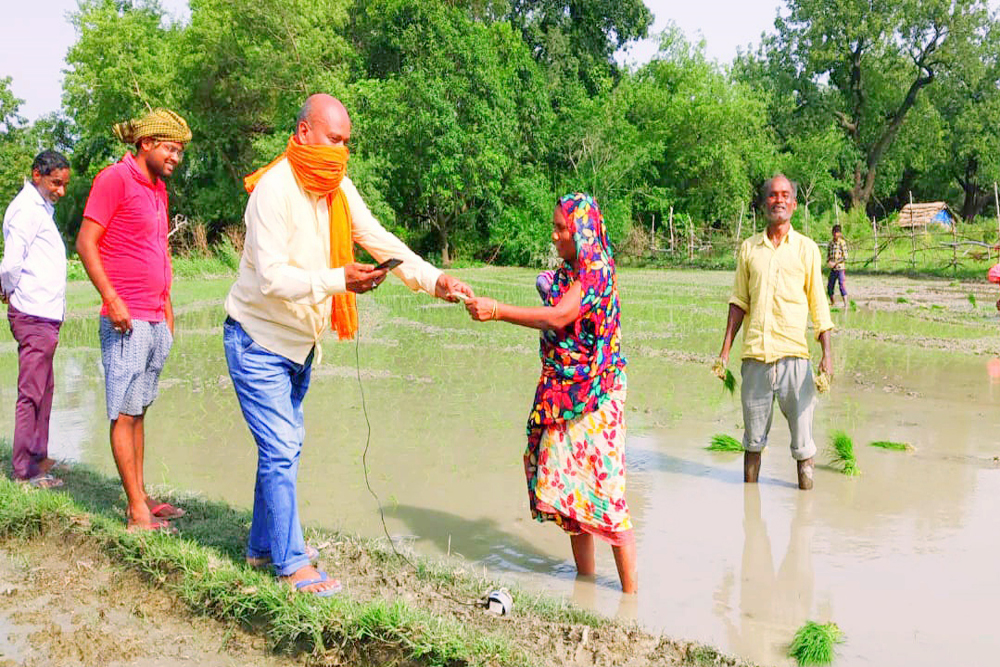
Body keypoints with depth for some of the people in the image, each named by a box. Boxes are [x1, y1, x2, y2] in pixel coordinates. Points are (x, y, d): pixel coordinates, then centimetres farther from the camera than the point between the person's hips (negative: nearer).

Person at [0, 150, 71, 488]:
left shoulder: (42, 209, 19)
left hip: (46, 316, 10)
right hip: (34, 316, -10)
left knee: (44, 389, 16)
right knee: (31, 392, -5)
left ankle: (37, 457, 27)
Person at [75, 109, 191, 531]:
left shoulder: (158, 188, 18)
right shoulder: (115, 179, -7)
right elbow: (86, 243, -12)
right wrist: (112, 300, -18)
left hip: (155, 322, 8)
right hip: (127, 321, -8)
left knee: (139, 411, 12)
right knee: (124, 413, -4)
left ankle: (142, 498, 18)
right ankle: (136, 511, -2)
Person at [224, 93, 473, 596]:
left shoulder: (339, 188, 1)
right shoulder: (275, 189, -23)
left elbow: (379, 241, -2)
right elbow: (271, 277, -29)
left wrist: (434, 280, -14)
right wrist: (339, 281, -40)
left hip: (299, 342, 8)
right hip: (258, 341, -8)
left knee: (285, 444, 15)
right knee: (280, 450, -7)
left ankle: (263, 545, 30)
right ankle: (292, 563, 5)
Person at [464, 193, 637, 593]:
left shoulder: (597, 269, -13)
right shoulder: (566, 271, 15)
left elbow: (560, 318, -26)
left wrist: (498, 311, -29)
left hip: (593, 394, -9)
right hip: (562, 391, 9)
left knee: (601, 483, -8)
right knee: (568, 480, 11)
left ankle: (630, 587, 2)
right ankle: (585, 576, 24)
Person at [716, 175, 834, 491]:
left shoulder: (806, 248, 6)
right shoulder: (749, 247, 10)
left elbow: (818, 304, 6)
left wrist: (827, 353, -2)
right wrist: (726, 348, 7)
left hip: (794, 352, -1)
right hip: (755, 352, 2)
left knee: (802, 426, 1)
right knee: (753, 434, 10)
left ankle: (806, 488, 14)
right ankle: (749, 488, 22)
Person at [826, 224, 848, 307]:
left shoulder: (842, 242, -7)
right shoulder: (831, 242, 10)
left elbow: (845, 256, -10)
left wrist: (835, 263, -15)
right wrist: (828, 261, -2)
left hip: (841, 267, -6)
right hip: (833, 269, 6)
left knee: (842, 286, -11)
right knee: (830, 286, 9)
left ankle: (845, 304, -10)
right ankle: (832, 303, 24)